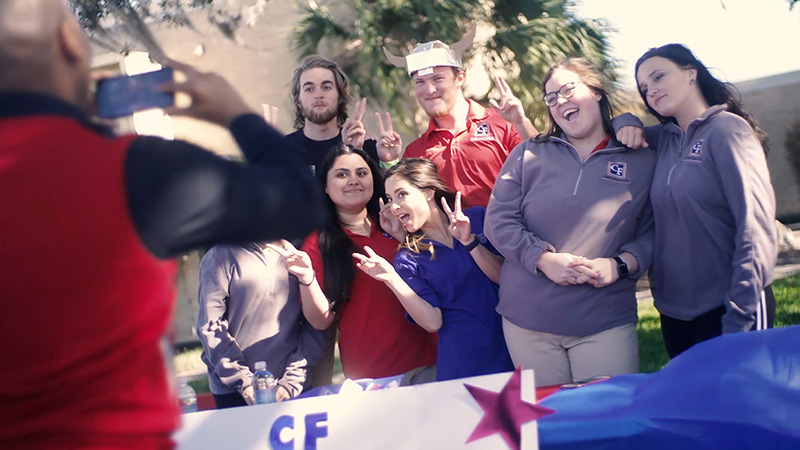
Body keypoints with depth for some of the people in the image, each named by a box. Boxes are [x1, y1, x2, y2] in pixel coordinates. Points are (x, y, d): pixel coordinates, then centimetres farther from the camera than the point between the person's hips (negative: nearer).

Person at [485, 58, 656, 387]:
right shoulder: (529, 155, 7)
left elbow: (653, 233, 3)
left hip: (606, 323, -1)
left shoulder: (642, 161, 5)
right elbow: (499, 220, 1)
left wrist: (620, 265, -15)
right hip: (526, 322, 1)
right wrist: (544, 259, -12)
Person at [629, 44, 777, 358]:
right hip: (675, 311, 6)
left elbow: (756, 229, -16)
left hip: (725, 309, -6)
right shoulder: (664, 139, 8)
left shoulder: (727, 128, -9)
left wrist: (739, 321, -22)